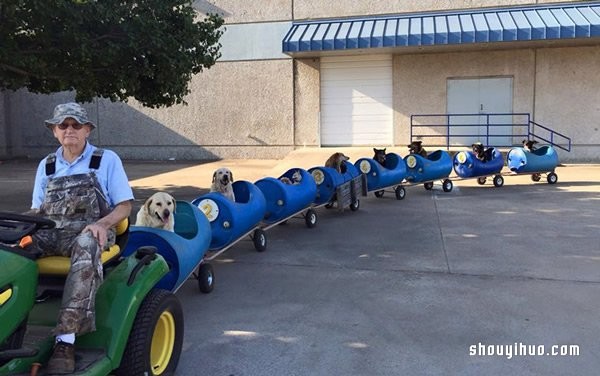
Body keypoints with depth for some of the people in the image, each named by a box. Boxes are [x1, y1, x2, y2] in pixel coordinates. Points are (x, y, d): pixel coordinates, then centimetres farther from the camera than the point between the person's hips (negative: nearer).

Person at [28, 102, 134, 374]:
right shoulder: (46, 165, 21)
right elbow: (36, 209, 21)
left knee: (85, 247, -41)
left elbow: (124, 206, 4)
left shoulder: (107, 160, 9)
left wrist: (101, 223, -16)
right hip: (49, 231, 4)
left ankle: (65, 339, -44)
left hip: (88, 231, -4)